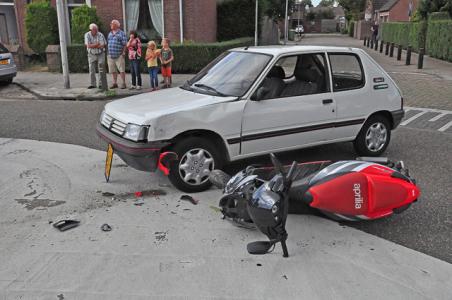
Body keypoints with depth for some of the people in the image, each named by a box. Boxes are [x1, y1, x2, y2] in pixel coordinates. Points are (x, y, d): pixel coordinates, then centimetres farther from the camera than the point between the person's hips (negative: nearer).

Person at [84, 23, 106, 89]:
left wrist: (93, 45, -13)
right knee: (92, 70, 2)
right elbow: (88, 45, -12)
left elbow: (103, 45, -6)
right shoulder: (87, 35, -4)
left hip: (100, 54, -1)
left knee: (101, 70, -3)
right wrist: (98, 44, -14)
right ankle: (93, 84, 10)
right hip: (91, 55, 1)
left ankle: (101, 84, 4)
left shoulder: (100, 35, -3)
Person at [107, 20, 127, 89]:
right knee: (113, 70, 8)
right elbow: (108, 43, 21)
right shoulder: (110, 34, 17)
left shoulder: (121, 33, -1)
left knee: (121, 70, -5)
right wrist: (108, 53, 14)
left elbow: (125, 44, -5)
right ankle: (115, 83, 16)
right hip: (111, 55, 6)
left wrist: (123, 52, -11)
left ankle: (123, 83, 1)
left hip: (119, 55, -6)